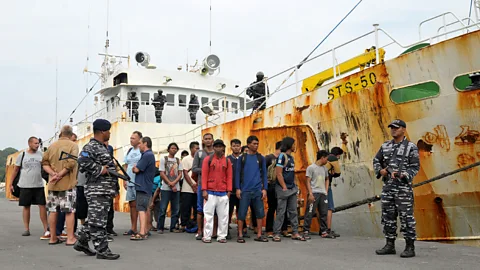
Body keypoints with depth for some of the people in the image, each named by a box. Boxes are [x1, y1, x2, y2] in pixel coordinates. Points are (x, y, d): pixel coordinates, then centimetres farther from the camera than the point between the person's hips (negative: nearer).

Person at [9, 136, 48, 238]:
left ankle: (46, 229, 0)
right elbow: (16, 170, 6)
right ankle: (26, 229, 13)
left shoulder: (41, 154, 4)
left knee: (42, 206, -3)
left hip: (39, 185, 1)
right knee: (26, 207, 5)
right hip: (25, 186, -1)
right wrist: (11, 184, 4)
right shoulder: (22, 155, 0)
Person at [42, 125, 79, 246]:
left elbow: (44, 162, 4)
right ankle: (70, 238, -2)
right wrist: (60, 175, -13)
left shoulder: (52, 146, 11)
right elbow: (71, 163, -18)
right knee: (70, 211, -2)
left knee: (53, 210, 9)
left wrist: (53, 174, -8)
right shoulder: (73, 145, -5)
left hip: (53, 185, 5)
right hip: (68, 183, -5)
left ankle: (53, 238, 15)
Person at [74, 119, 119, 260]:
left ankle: (82, 242, 26)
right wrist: (100, 170, -20)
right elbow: (83, 163, -26)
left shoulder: (103, 147, 20)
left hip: (105, 191, 10)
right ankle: (102, 250, -3)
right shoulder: (90, 147, -11)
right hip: (96, 190, -10)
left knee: (94, 219, 16)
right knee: (98, 221, -5)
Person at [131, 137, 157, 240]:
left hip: (142, 187, -10)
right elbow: (136, 169, 19)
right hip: (146, 186, 11)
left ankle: (142, 233, -21)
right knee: (146, 208, 16)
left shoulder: (147, 155, -14)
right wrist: (136, 168, 0)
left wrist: (134, 168, 4)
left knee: (141, 209, -15)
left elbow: (136, 170, -15)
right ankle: (146, 230, 24)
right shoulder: (150, 155, 18)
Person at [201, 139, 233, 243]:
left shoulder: (227, 161, 9)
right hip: (210, 192, -2)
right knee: (208, 214, -2)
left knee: (223, 215, 3)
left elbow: (229, 177, 7)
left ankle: (222, 236, 11)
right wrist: (204, 190, -8)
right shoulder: (208, 159, 4)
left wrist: (229, 191, -1)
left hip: (223, 193, 2)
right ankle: (207, 236, 3)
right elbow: (204, 175, -1)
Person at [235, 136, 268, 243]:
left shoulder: (261, 158, 9)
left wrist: (265, 189, 1)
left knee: (260, 213, 3)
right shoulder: (242, 158, 5)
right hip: (245, 190, -2)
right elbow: (238, 173, 4)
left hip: (258, 190, 2)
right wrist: (238, 188, -4)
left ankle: (259, 235, 12)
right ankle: (240, 235, 7)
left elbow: (264, 174, 9)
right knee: (242, 213, -1)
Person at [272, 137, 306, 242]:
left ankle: (295, 233, 17)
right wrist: (284, 187, -16)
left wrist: (294, 185, 11)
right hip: (283, 189, -8)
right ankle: (276, 234, 1)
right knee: (281, 212, -4)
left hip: (292, 189, 8)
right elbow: (279, 173, -15)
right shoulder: (282, 156, -10)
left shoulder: (291, 157, 15)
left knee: (293, 211, 11)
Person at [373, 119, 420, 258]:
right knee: (388, 216, 8)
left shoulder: (411, 147, -3)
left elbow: (415, 167, -7)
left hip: (403, 187, -5)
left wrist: (402, 175, -22)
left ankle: (410, 247, 1)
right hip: (387, 186, 6)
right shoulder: (385, 146, 12)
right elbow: (376, 160, 17)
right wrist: (380, 170, -3)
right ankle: (390, 245, 16)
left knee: (406, 217, -4)